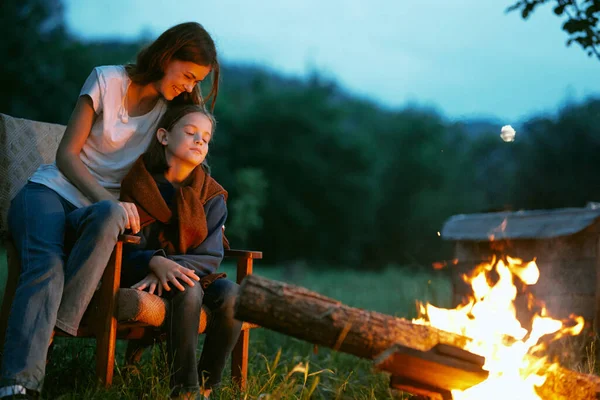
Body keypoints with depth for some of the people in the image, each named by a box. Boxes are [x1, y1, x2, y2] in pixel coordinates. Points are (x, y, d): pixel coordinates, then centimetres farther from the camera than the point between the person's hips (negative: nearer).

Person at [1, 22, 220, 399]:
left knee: (108, 216, -38)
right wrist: (108, 200, -24)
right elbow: (66, 154, -9)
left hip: (92, 211, 3)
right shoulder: (108, 80, -4)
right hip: (49, 191, -2)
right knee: (46, 266, -36)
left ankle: (51, 331, -37)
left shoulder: (169, 108, 7)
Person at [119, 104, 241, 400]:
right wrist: (157, 263, -33)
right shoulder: (136, 182, -8)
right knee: (188, 290, -34)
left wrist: (173, 266, -27)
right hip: (141, 275, -3)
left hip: (192, 273, 4)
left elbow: (210, 256, -7)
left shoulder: (211, 196, 0)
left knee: (231, 295, -26)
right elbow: (126, 250, -12)